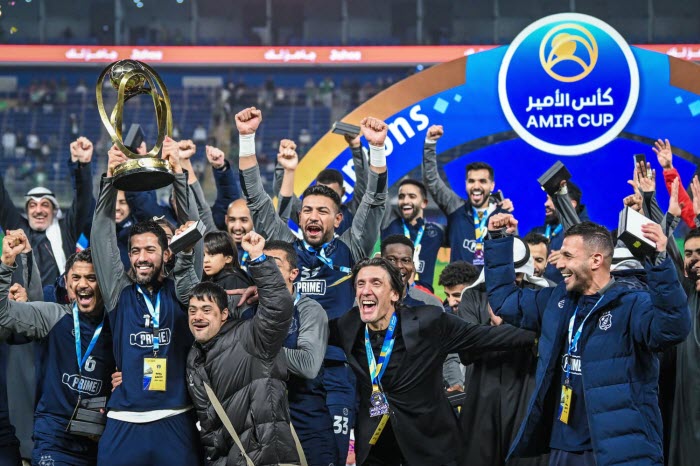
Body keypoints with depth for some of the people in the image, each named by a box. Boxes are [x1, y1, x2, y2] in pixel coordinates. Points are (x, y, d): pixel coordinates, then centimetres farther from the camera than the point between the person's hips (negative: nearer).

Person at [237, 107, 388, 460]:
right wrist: (247, 138, -1)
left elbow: (374, 203, -1)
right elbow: (256, 199, 6)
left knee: (333, 455, -5)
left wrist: (376, 148, -14)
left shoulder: (349, 252, 7)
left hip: (335, 371, -1)